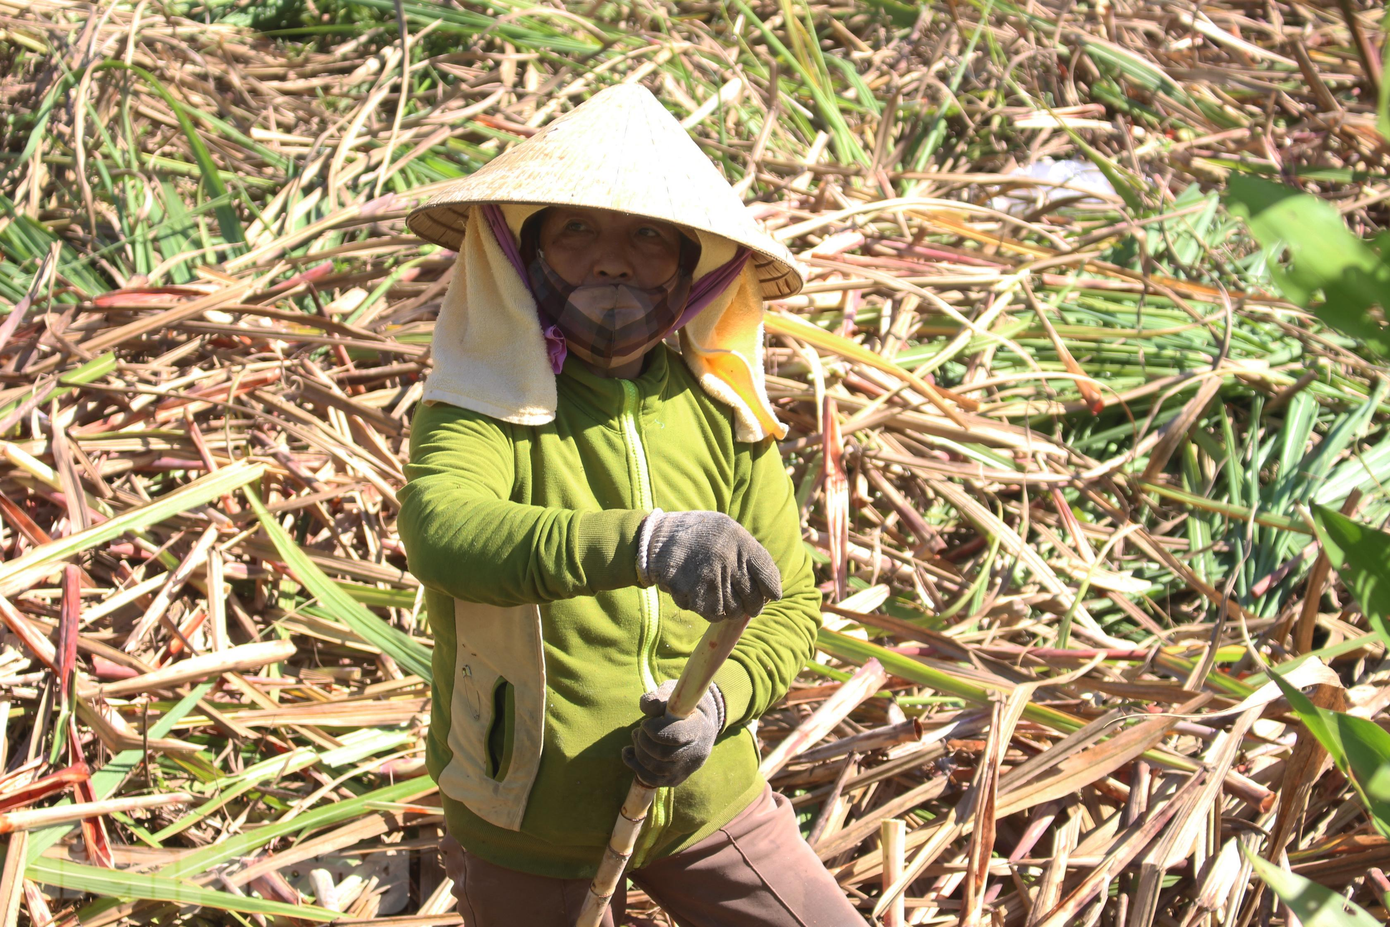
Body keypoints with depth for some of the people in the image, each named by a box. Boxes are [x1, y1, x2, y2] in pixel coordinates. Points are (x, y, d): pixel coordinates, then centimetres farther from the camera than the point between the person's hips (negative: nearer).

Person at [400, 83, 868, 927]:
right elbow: (442, 532, -38)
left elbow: (790, 603, 1)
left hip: (708, 801, 3)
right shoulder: (484, 404, -16)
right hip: (528, 827, -3)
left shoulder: (720, 410, -4)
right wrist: (641, 540, -53)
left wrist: (721, 701, -20)